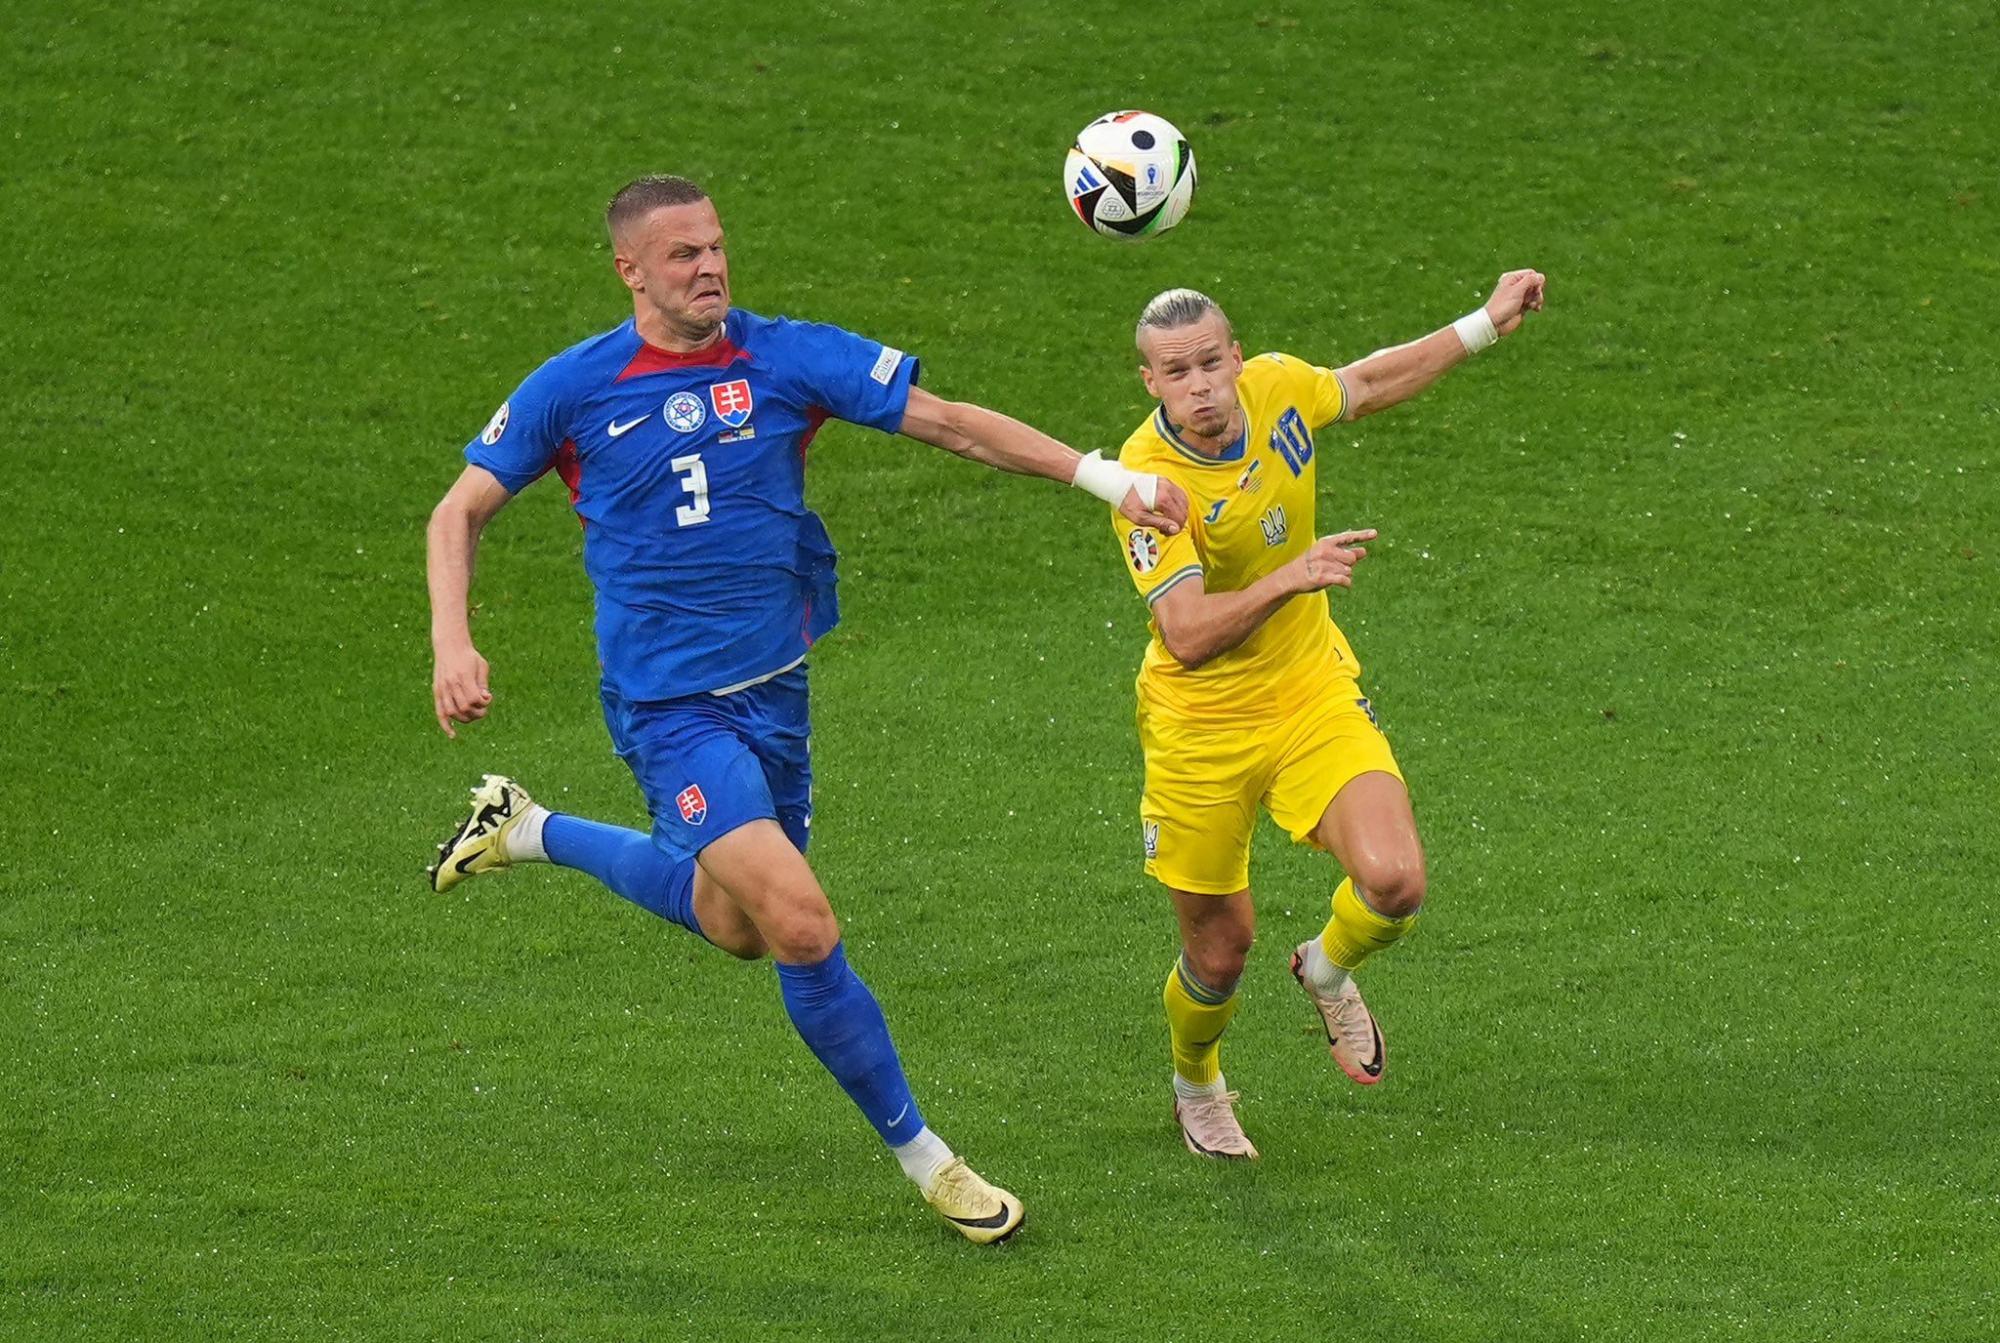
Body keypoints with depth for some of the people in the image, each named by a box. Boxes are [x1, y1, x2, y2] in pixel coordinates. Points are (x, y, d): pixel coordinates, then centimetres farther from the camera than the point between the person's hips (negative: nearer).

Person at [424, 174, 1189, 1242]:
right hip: (670, 705, -5)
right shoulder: (573, 389, -7)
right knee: (802, 927, -18)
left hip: (774, 690, 5)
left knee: (737, 924, 22)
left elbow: (946, 421, -5)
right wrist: (451, 646, -14)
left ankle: (528, 831, 43)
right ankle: (922, 1158, -2)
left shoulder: (786, 358, -3)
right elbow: (460, 512, 2)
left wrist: (1107, 479, -13)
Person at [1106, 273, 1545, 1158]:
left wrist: (1486, 324, 18)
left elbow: (1367, 385, 15)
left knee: (1394, 881, -19)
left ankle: (1329, 971, 18)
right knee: (1219, 952, 7)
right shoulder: (1147, 479, -25)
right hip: (1200, 727, -4)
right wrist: (1287, 579, -44)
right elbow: (1186, 634, -31)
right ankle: (1197, 1085, 43)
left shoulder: (1277, 388, -9)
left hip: (1313, 694, 4)